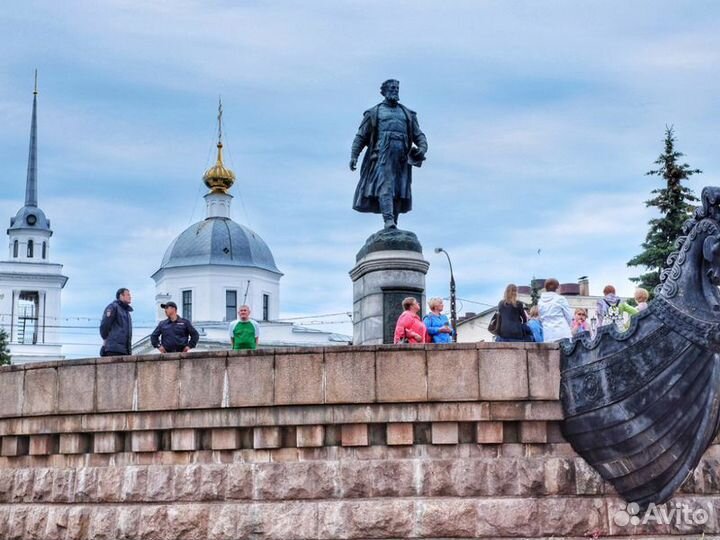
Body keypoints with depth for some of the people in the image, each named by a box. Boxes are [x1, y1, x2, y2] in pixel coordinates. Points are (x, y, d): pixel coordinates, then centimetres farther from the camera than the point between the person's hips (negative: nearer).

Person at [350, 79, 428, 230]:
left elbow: (418, 135, 19)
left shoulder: (408, 114, 24)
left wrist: (422, 148, -4)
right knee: (385, 186, -20)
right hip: (382, 155, -3)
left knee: (399, 191, -3)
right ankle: (388, 221, -32)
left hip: (401, 158, 4)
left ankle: (394, 224, -3)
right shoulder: (374, 113, 15)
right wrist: (354, 156, -3)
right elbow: (360, 136, 10)